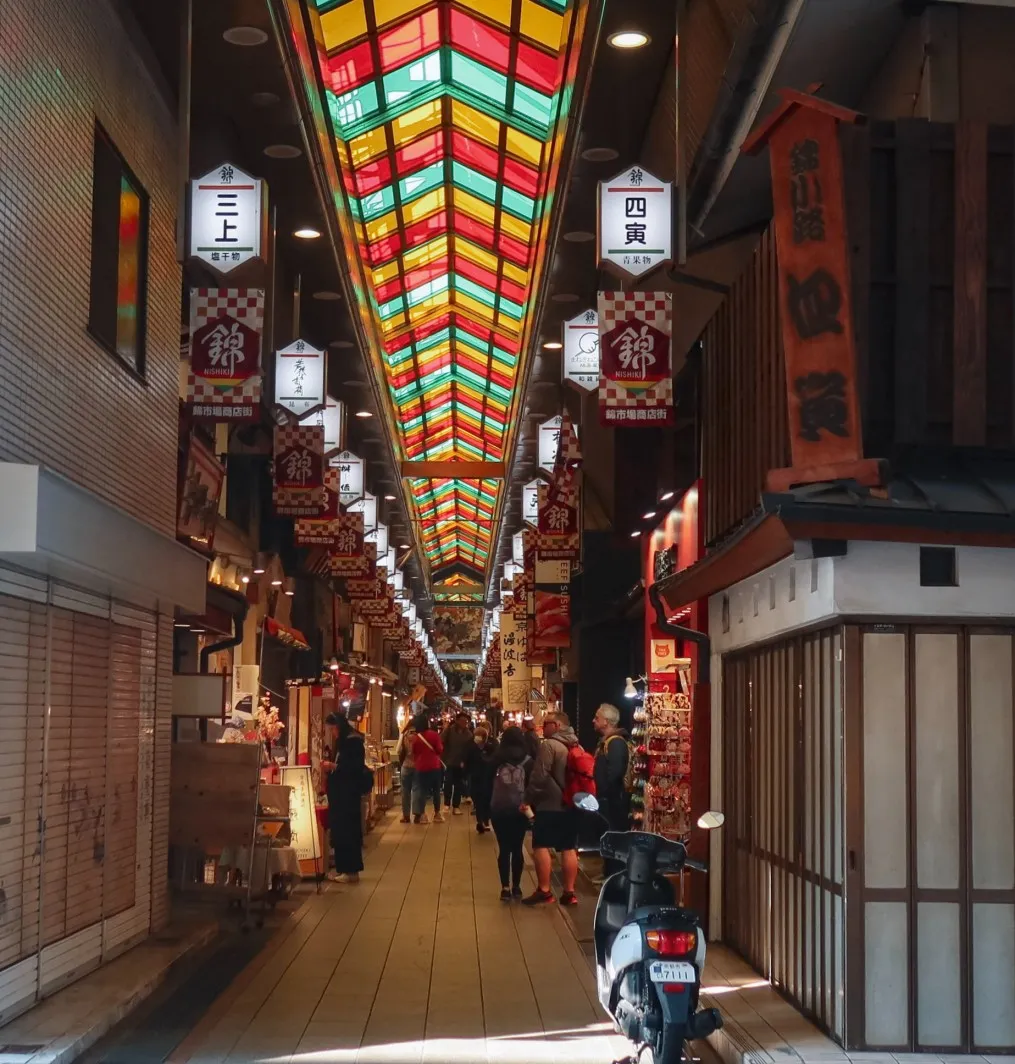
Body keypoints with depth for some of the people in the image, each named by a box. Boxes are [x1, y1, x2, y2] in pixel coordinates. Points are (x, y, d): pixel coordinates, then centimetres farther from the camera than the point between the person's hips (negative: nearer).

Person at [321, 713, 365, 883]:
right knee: (339, 829, 8)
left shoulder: (354, 741, -13)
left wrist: (334, 766, -20)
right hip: (339, 792, 10)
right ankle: (342, 867, 13)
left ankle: (351, 871, -5)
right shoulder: (341, 742, 17)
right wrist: (330, 766, 6)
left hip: (349, 792, -10)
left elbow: (358, 767, -21)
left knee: (348, 830, -8)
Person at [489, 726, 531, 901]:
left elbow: (489, 782, -1)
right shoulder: (527, 760, -2)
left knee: (504, 848, 3)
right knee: (517, 848, 9)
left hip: (498, 809, 0)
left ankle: (505, 888, -1)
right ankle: (516, 887, 10)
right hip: (520, 810, 0)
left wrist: (489, 805, 6)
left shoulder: (497, 759, -2)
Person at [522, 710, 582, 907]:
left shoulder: (549, 745, -14)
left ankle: (544, 891, -2)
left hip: (549, 804, -8)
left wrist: (529, 798, -8)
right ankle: (569, 892, 9)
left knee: (541, 846, -1)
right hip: (571, 805, 8)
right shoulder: (576, 746, 12)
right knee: (569, 848, 8)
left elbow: (540, 776, -17)